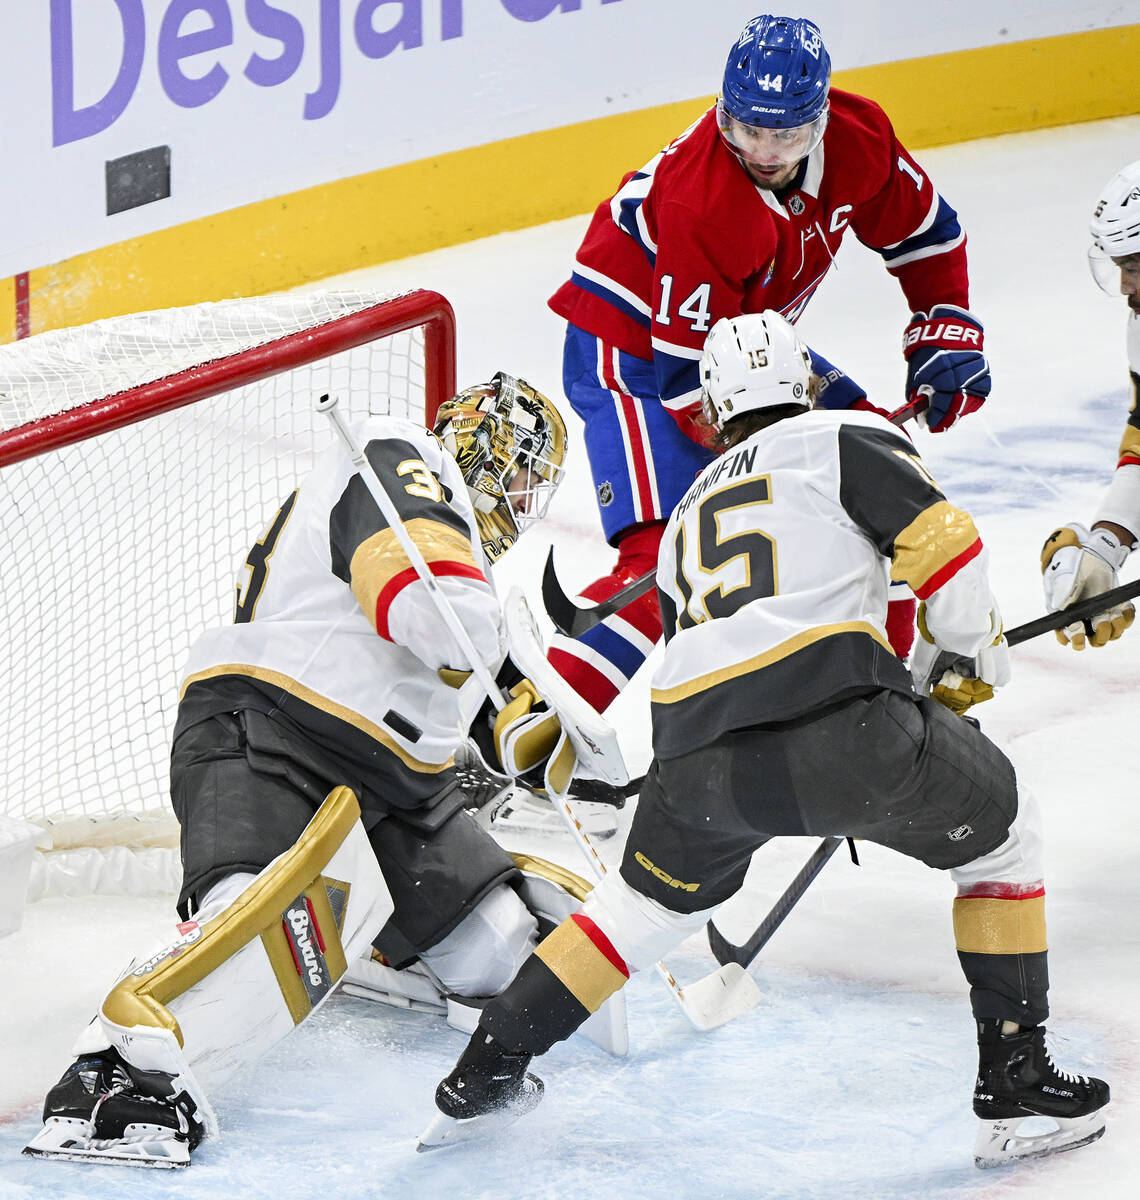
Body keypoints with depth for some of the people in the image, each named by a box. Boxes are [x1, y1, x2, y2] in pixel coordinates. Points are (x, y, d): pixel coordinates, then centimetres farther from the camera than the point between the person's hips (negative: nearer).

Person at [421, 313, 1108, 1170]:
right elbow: (940, 541, 3)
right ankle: (1016, 1085, 13)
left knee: (650, 899, 32)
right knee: (1002, 831, 18)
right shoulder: (846, 437, 16)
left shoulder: (689, 513, 34)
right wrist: (977, 647, 23)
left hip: (694, 757, 5)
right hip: (836, 724, -5)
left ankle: (486, 1073, 33)